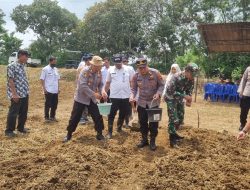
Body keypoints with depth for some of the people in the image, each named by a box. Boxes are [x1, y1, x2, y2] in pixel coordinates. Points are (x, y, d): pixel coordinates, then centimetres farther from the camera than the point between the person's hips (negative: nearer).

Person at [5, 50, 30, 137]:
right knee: (13, 113, 1)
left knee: (24, 112, 14)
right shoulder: (12, 66, -13)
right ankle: (9, 130, 13)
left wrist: (26, 91, 16)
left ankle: (21, 127, 30)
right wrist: (14, 94, -20)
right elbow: (10, 81, -16)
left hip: (25, 94, 8)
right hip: (17, 95, -8)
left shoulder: (22, 66, 12)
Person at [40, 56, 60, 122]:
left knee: (55, 104, 10)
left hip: (55, 91, 6)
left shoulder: (56, 69, 12)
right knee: (48, 104, 1)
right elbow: (42, 79, -9)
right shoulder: (45, 69, -7)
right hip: (48, 91, -6)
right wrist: (44, 89, -15)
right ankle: (46, 117, 12)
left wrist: (58, 88, 12)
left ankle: (52, 116, 23)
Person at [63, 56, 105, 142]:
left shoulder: (99, 72, -2)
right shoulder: (85, 70, -20)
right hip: (81, 98, -5)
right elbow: (83, 85, -28)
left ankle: (99, 134, 20)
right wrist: (94, 94, -31)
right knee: (75, 117, 4)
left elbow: (100, 84, 8)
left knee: (98, 116, 3)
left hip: (92, 99, 5)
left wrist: (101, 92, -12)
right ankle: (69, 134, 22)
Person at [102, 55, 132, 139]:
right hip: (114, 96, -1)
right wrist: (104, 91, -3)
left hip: (125, 96, 2)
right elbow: (108, 82, 7)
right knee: (112, 114, 1)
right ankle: (110, 132, 10)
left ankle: (119, 127, 34)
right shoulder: (110, 70, 1)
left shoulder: (127, 69, 2)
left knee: (123, 114, 14)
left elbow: (131, 82, 5)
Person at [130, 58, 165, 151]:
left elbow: (161, 85, -6)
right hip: (141, 102, 3)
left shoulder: (155, 73, -18)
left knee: (153, 123, 3)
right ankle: (144, 139, 29)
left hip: (154, 102, -2)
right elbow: (134, 88, -2)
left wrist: (158, 93, -23)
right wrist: (132, 96, -22)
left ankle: (152, 141, 20)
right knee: (142, 122, 11)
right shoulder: (136, 76, -10)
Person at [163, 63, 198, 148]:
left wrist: (188, 100, -15)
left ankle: (173, 133, 30)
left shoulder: (191, 80, -9)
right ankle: (172, 139, 0)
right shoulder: (176, 77, -29)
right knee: (173, 118, -10)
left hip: (179, 99, 7)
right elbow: (171, 91, -30)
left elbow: (189, 90, 3)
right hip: (171, 98, -7)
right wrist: (184, 96, -33)